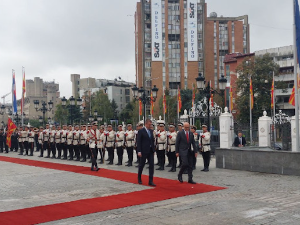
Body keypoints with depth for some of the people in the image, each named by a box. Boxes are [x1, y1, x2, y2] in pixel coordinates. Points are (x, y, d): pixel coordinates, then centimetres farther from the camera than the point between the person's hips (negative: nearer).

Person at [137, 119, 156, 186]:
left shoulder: (151, 131, 11)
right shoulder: (141, 131, -8)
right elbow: (138, 142, -11)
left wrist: (153, 150, 11)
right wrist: (139, 151, -16)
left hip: (150, 151, 6)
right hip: (144, 151, -5)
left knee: (151, 165, 0)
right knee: (141, 165, 9)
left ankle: (150, 181, 3)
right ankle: (139, 178, 29)